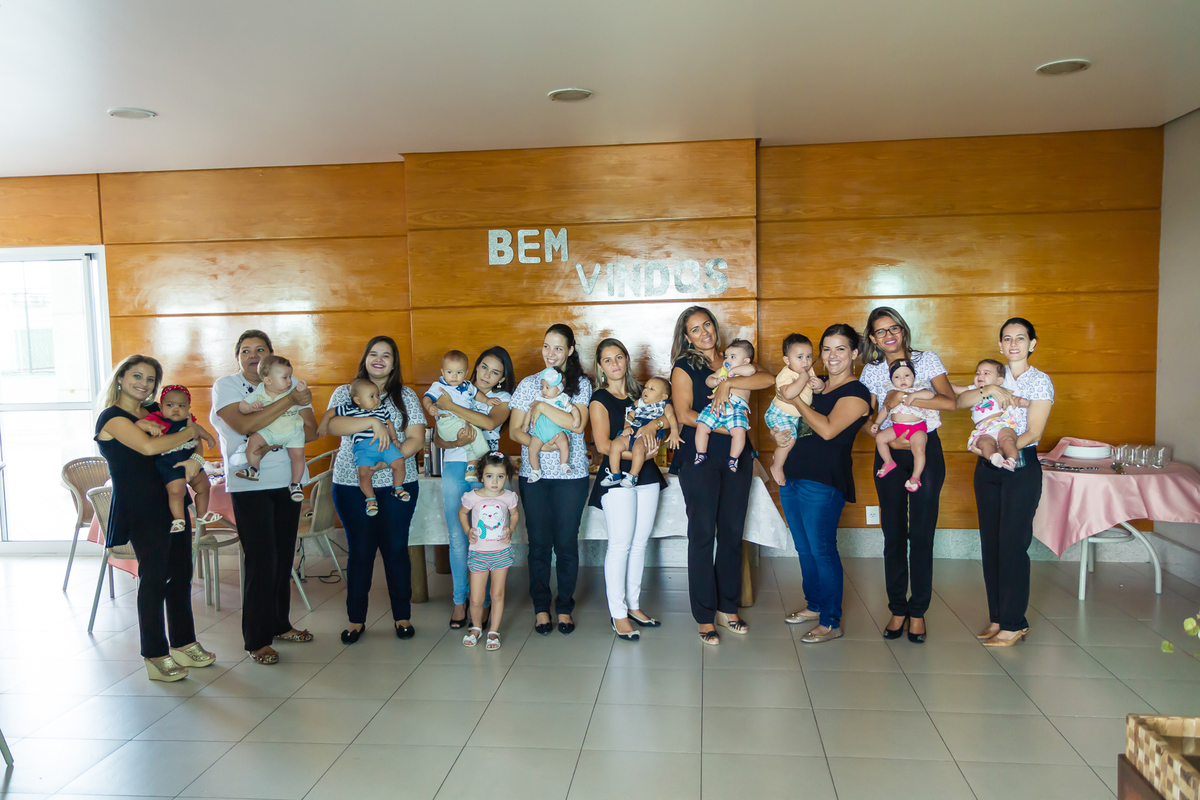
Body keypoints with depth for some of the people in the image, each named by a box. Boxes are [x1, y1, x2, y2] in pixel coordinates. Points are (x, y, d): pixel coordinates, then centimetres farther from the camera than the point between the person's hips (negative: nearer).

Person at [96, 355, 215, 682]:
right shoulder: (112, 417, -9)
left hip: (172, 501, 8)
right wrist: (189, 432, -12)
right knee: (153, 578, -2)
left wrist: (195, 458, -7)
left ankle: (183, 644, 24)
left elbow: (189, 442, 16)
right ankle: (155, 656, 9)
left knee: (181, 573, 11)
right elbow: (149, 447, -25)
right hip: (141, 508, -7)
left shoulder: (156, 411, 14)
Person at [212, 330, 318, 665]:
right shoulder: (226, 385, -2)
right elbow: (244, 425, -20)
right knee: (261, 561, -5)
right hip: (250, 484, -4)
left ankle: (279, 624, 27)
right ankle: (257, 639, 7)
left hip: (288, 481, 4)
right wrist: (289, 400, -19)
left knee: (284, 557, 11)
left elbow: (311, 430, 3)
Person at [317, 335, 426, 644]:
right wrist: (374, 422, -22)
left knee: (396, 549, 3)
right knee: (359, 550, 5)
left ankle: (402, 616, 16)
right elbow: (332, 425, -12)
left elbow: (416, 438, 0)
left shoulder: (406, 396, 8)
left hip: (397, 484, 0)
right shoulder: (345, 393, 6)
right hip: (352, 485, 0)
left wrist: (387, 459, -15)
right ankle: (356, 619, 18)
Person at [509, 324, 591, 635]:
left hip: (571, 473, -1)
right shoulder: (528, 384, 7)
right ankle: (541, 607, 18)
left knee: (566, 542, 2)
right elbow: (515, 430, 3)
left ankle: (564, 607, 18)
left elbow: (577, 424, -11)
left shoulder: (581, 384, 4)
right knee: (539, 541, 4)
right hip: (533, 473, 1)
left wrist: (542, 406, -11)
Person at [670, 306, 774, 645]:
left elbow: (767, 378, -6)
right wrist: (725, 428, -14)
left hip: (736, 456, 4)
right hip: (700, 458, -4)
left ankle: (728, 608, 22)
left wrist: (728, 383, -16)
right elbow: (684, 413, -9)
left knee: (733, 532, 8)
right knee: (702, 534, -1)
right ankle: (705, 617, 9)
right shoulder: (684, 367, 2)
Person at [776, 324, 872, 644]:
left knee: (822, 550, -3)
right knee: (804, 548, 17)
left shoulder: (856, 393, -8)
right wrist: (780, 431, 3)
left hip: (823, 482, -8)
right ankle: (814, 605, 33)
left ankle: (831, 623, 8)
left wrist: (795, 399, -16)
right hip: (792, 476, 8)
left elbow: (827, 429, -23)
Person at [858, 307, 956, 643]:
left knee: (921, 534, 0)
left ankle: (918, 611, 13)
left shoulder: (927, 360, 1)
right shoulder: (871, 371, 7)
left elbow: (950, 402, -12)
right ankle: (897, 609, 16)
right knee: (893, 534, 4)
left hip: (926, 451, -2)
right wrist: (886, 437, -12)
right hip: (890, 454, 2)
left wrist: (905, 398, -19)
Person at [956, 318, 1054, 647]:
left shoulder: (1040, 381, -2)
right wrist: (989, 390, -16)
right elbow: (960, 402, -1)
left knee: (1013, 544, -4)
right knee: (990, 543, 8)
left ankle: (1014, 624, 7)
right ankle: (997, 617, 19)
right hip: (987, 468, 5)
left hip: (1021, 468, -5)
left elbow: (1033, 433, -10)